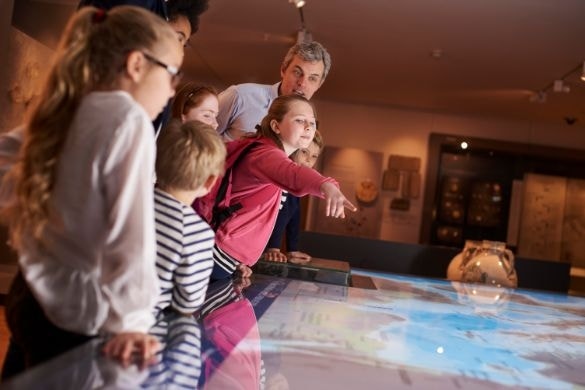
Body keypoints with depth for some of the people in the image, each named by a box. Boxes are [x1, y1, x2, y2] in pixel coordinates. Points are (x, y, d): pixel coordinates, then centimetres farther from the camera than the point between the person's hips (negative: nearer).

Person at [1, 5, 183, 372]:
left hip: (31, 297, 8)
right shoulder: (127, 118, -19)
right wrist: (130, 321, -23)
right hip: (75, 317, -8)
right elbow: (130, 230, -24)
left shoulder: (67, 113, 6)